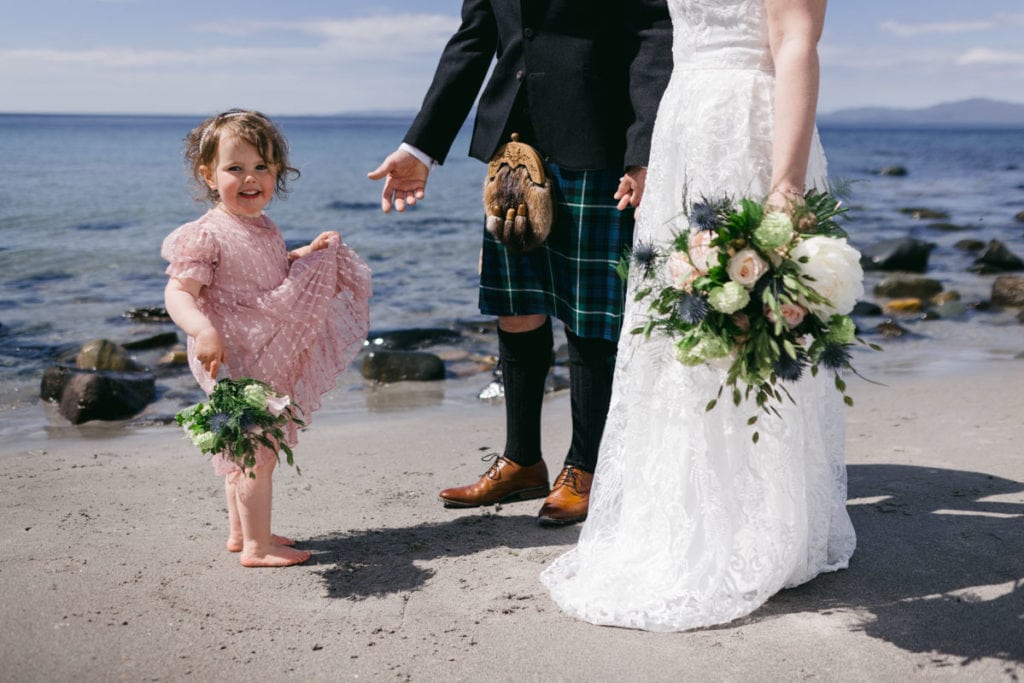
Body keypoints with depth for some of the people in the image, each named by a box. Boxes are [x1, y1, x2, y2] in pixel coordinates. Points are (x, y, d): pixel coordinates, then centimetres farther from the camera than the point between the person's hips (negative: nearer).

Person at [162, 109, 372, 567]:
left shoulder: (266, 230, 10)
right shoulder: (206, 235, -17)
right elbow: (178, 293, -23)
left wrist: (310, 254, 13)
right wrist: (202, 330, -40)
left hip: (270, 363, 9)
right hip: (233, 360, -9)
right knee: (257, 452, -6)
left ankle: (241, 531, 33)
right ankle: (256, 546, 4)